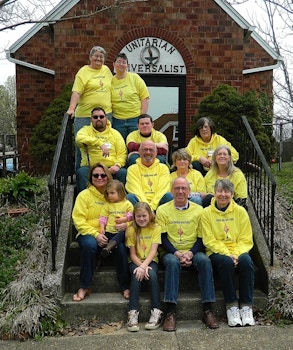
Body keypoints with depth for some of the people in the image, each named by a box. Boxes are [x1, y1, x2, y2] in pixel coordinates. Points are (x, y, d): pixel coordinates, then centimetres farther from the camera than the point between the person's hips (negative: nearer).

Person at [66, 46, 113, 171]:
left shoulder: (106, 70, 15)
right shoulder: (83, 72, -2)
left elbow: (112, 87, 26)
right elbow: (76, 91, -12)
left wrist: (112, 106, 20)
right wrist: (71, 108, -23)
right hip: (85, 115, -4)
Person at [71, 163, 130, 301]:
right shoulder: (84, 195, 3)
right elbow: (79, 220, -5)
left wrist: (125, 224, -16)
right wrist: (96, 234, -18)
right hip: (89, 233, -1)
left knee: (121, 247, -30)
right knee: (89, 245, -35)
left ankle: (125, 286, -12)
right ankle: (84, 287, -20)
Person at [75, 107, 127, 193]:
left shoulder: (115, 133, 17)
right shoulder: (86, 130, 12)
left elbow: (122, 153, 9)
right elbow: (79, 138, -14)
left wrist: (117, 165, -13)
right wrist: (100, 143, -26)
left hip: (111, 168, 1)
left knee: (123, 173, -28)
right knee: (81, 172, -31)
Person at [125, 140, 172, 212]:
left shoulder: (163, 168, 13)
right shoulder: (132, 169, 10)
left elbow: (162, 190, -1)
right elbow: (136, 191, -4)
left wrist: (152, 206, -15)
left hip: (158, 204, 1)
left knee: (169, 195, -27)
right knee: (130, 197, -30)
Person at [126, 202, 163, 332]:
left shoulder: (156, 228, -4)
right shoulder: (131, 230, -3)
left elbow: (153, 251, -12)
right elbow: (132, 254, -5)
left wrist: (144, 265, -27)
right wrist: (141, 266, -22)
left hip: (151, 260, 0)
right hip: (136, 261, 0)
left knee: (152, 274, -31)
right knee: (136, 275, -30)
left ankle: (157, 312, -25)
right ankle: (133, 313, -31)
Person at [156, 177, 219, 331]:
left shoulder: (198, 210, 5)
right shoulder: (163, 210, 2)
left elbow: (201, 238, 3)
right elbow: (163, 238, -3)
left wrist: (190, 253, -15)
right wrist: (177, 253, -18)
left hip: (193, 252, 1)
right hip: (171, 252, -1)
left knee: (204, 260, -30)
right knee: (172, 262, -34)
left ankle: (207, 310, -24)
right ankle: (171, 312, -33)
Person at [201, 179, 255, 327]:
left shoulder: (240, 211, 7)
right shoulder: (206, 212, 2)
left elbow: (246, 240, 3)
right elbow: (209, 241, -4)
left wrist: (236, 254, -15)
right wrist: (227, 254, -18)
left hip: (238, 252, 2)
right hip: (216, 252, -1)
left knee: (246, 260, -31)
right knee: (226, 261, -34)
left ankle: (246, 306, -22)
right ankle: (231, 306, -22)